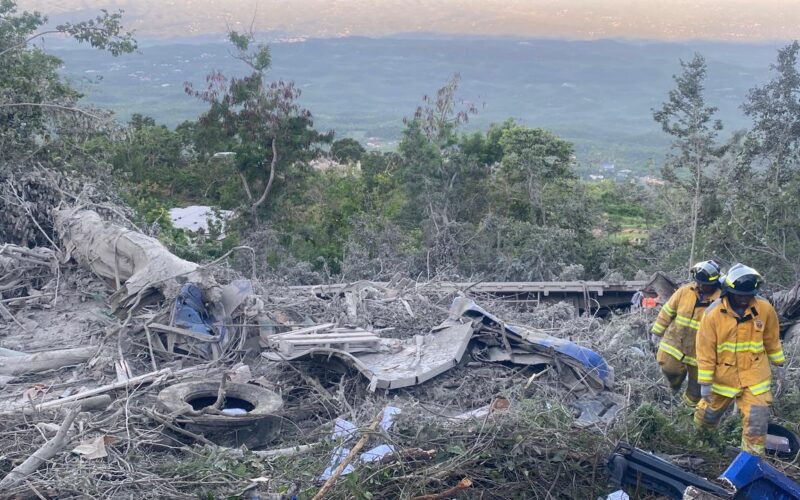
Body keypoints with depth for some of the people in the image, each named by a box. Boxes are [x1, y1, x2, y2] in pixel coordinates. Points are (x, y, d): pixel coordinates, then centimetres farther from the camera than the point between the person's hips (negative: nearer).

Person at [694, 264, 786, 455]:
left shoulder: (765, 309, -10)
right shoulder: (713, 314, -17)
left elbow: (772, 339, 7)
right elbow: (705, 350, -13)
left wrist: (778, 363, 17)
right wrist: (705, 382, -11)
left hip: (755, 377, 1)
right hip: (723, 376, -1)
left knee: (756, 422, -3)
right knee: (709, 414, 18)